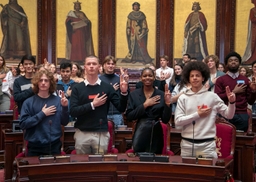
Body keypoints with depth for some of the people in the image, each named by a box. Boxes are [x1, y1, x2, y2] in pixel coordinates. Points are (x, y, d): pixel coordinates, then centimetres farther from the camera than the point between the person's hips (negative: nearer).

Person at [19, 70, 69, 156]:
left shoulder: (57, 100, 0)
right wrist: (42, 114, -16)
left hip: (55, 145, 2)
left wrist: (64, 107, -15)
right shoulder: (29, 102, -5)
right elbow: (23, 124, -13)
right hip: (35, 147, -2)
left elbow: (64, 122, 0)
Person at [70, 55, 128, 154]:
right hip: (82, 133, 1)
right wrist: (92, 105, -16)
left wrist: (124, 93, -16)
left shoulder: (107, 87, 2)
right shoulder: (77, 88, 1)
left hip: (101, 134, 0)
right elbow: (73, 111, -8)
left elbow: (121, 108, 0)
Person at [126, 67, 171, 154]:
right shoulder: (134, 94, 2)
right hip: (140, 134, 0)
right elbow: (129, 116, -6)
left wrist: (167, 104, -15)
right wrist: (145, 105, -12)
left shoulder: (161, 95, 0)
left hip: (156, 134, 1)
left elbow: (165, 120, -1)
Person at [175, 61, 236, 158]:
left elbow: (228, 115, 3)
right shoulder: (183, 98, 2)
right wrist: (197, 115, -10)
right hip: (187, 145, 1)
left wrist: (232, 102, -16)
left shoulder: (212, 96, 1)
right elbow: (177, 121, -5)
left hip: (207, 145, -1)